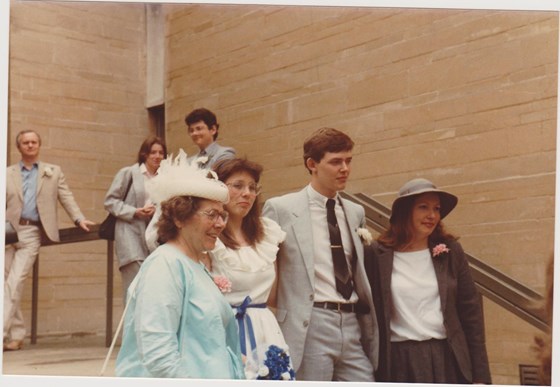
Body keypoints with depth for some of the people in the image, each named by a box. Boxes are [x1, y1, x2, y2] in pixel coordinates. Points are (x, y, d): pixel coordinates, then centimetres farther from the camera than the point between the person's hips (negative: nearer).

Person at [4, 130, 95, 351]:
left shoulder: (53, 172, 14)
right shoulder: (7, 173, 14)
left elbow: (66, 198, 9)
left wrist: (79, 219, -6)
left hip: (32, 233, -2)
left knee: (14, 282, -14)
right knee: (8, 284, 1)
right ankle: (17, 335, 11)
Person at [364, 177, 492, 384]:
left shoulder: (450, 251, 5)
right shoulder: (377, 254, 0)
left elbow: (471, 312, 7)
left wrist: (480, 374, 3)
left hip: (446, 360, 2)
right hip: (399, 363, -1)